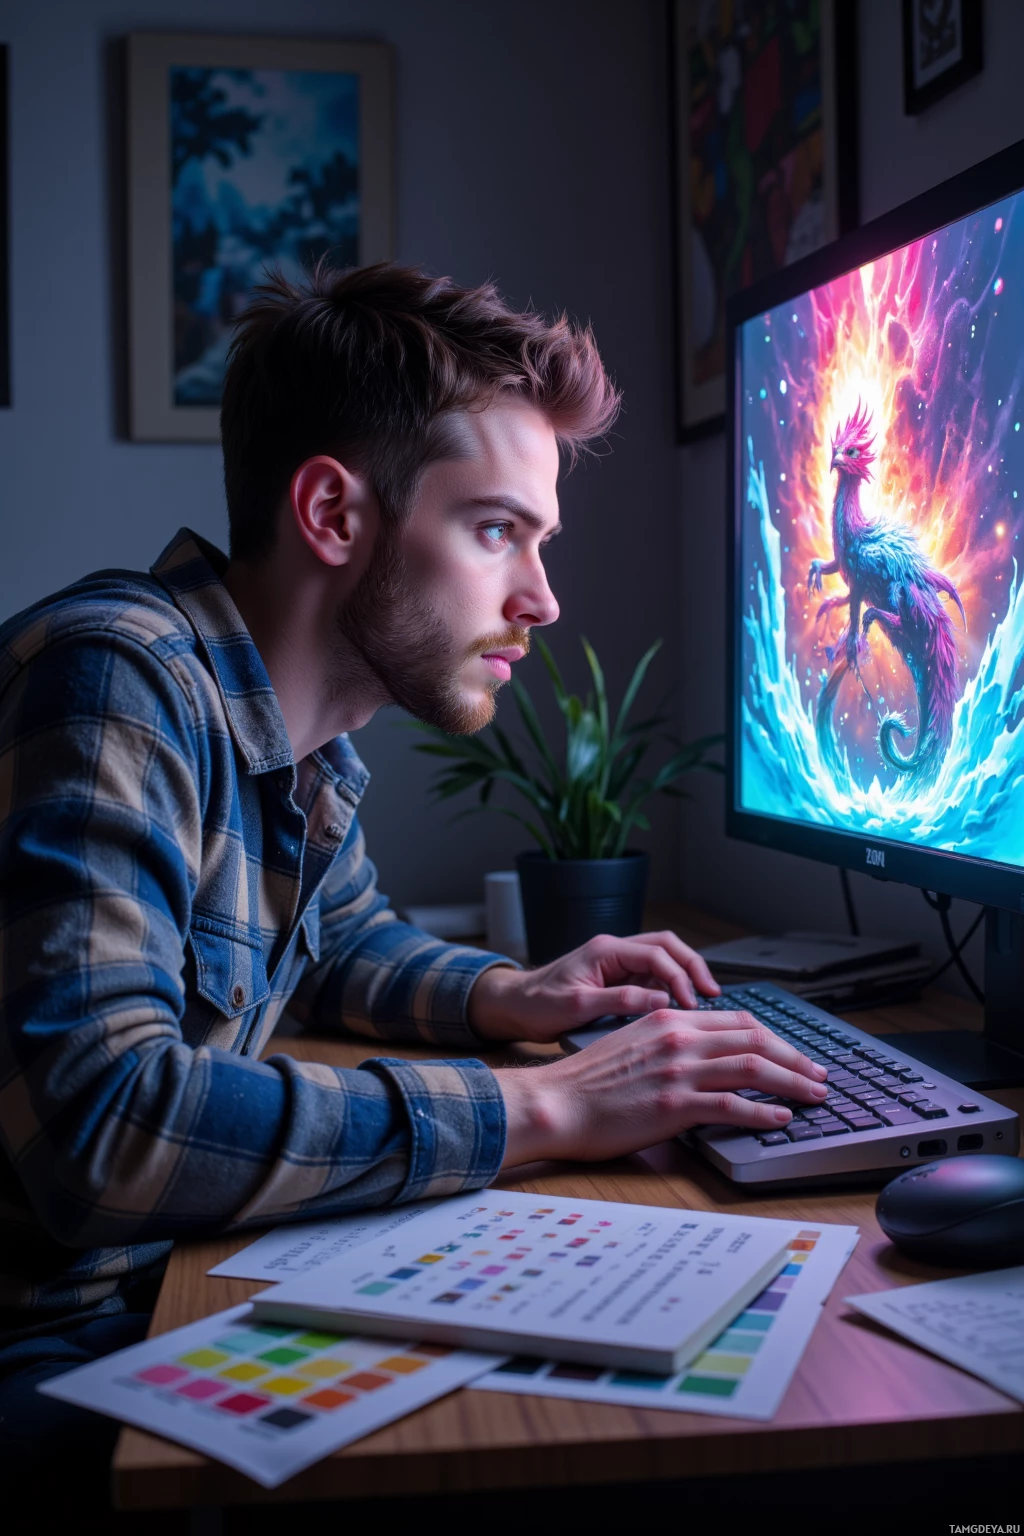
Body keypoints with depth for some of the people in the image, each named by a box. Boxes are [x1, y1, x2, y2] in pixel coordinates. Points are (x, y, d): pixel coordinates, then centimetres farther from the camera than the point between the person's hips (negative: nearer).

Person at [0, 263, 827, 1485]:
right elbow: (102, 1130, -34)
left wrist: (506, 997, 4)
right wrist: (541, 1108, -27)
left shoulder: (308, 744, 5)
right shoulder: (117, 681, -22)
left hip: (169, 1286, 8)